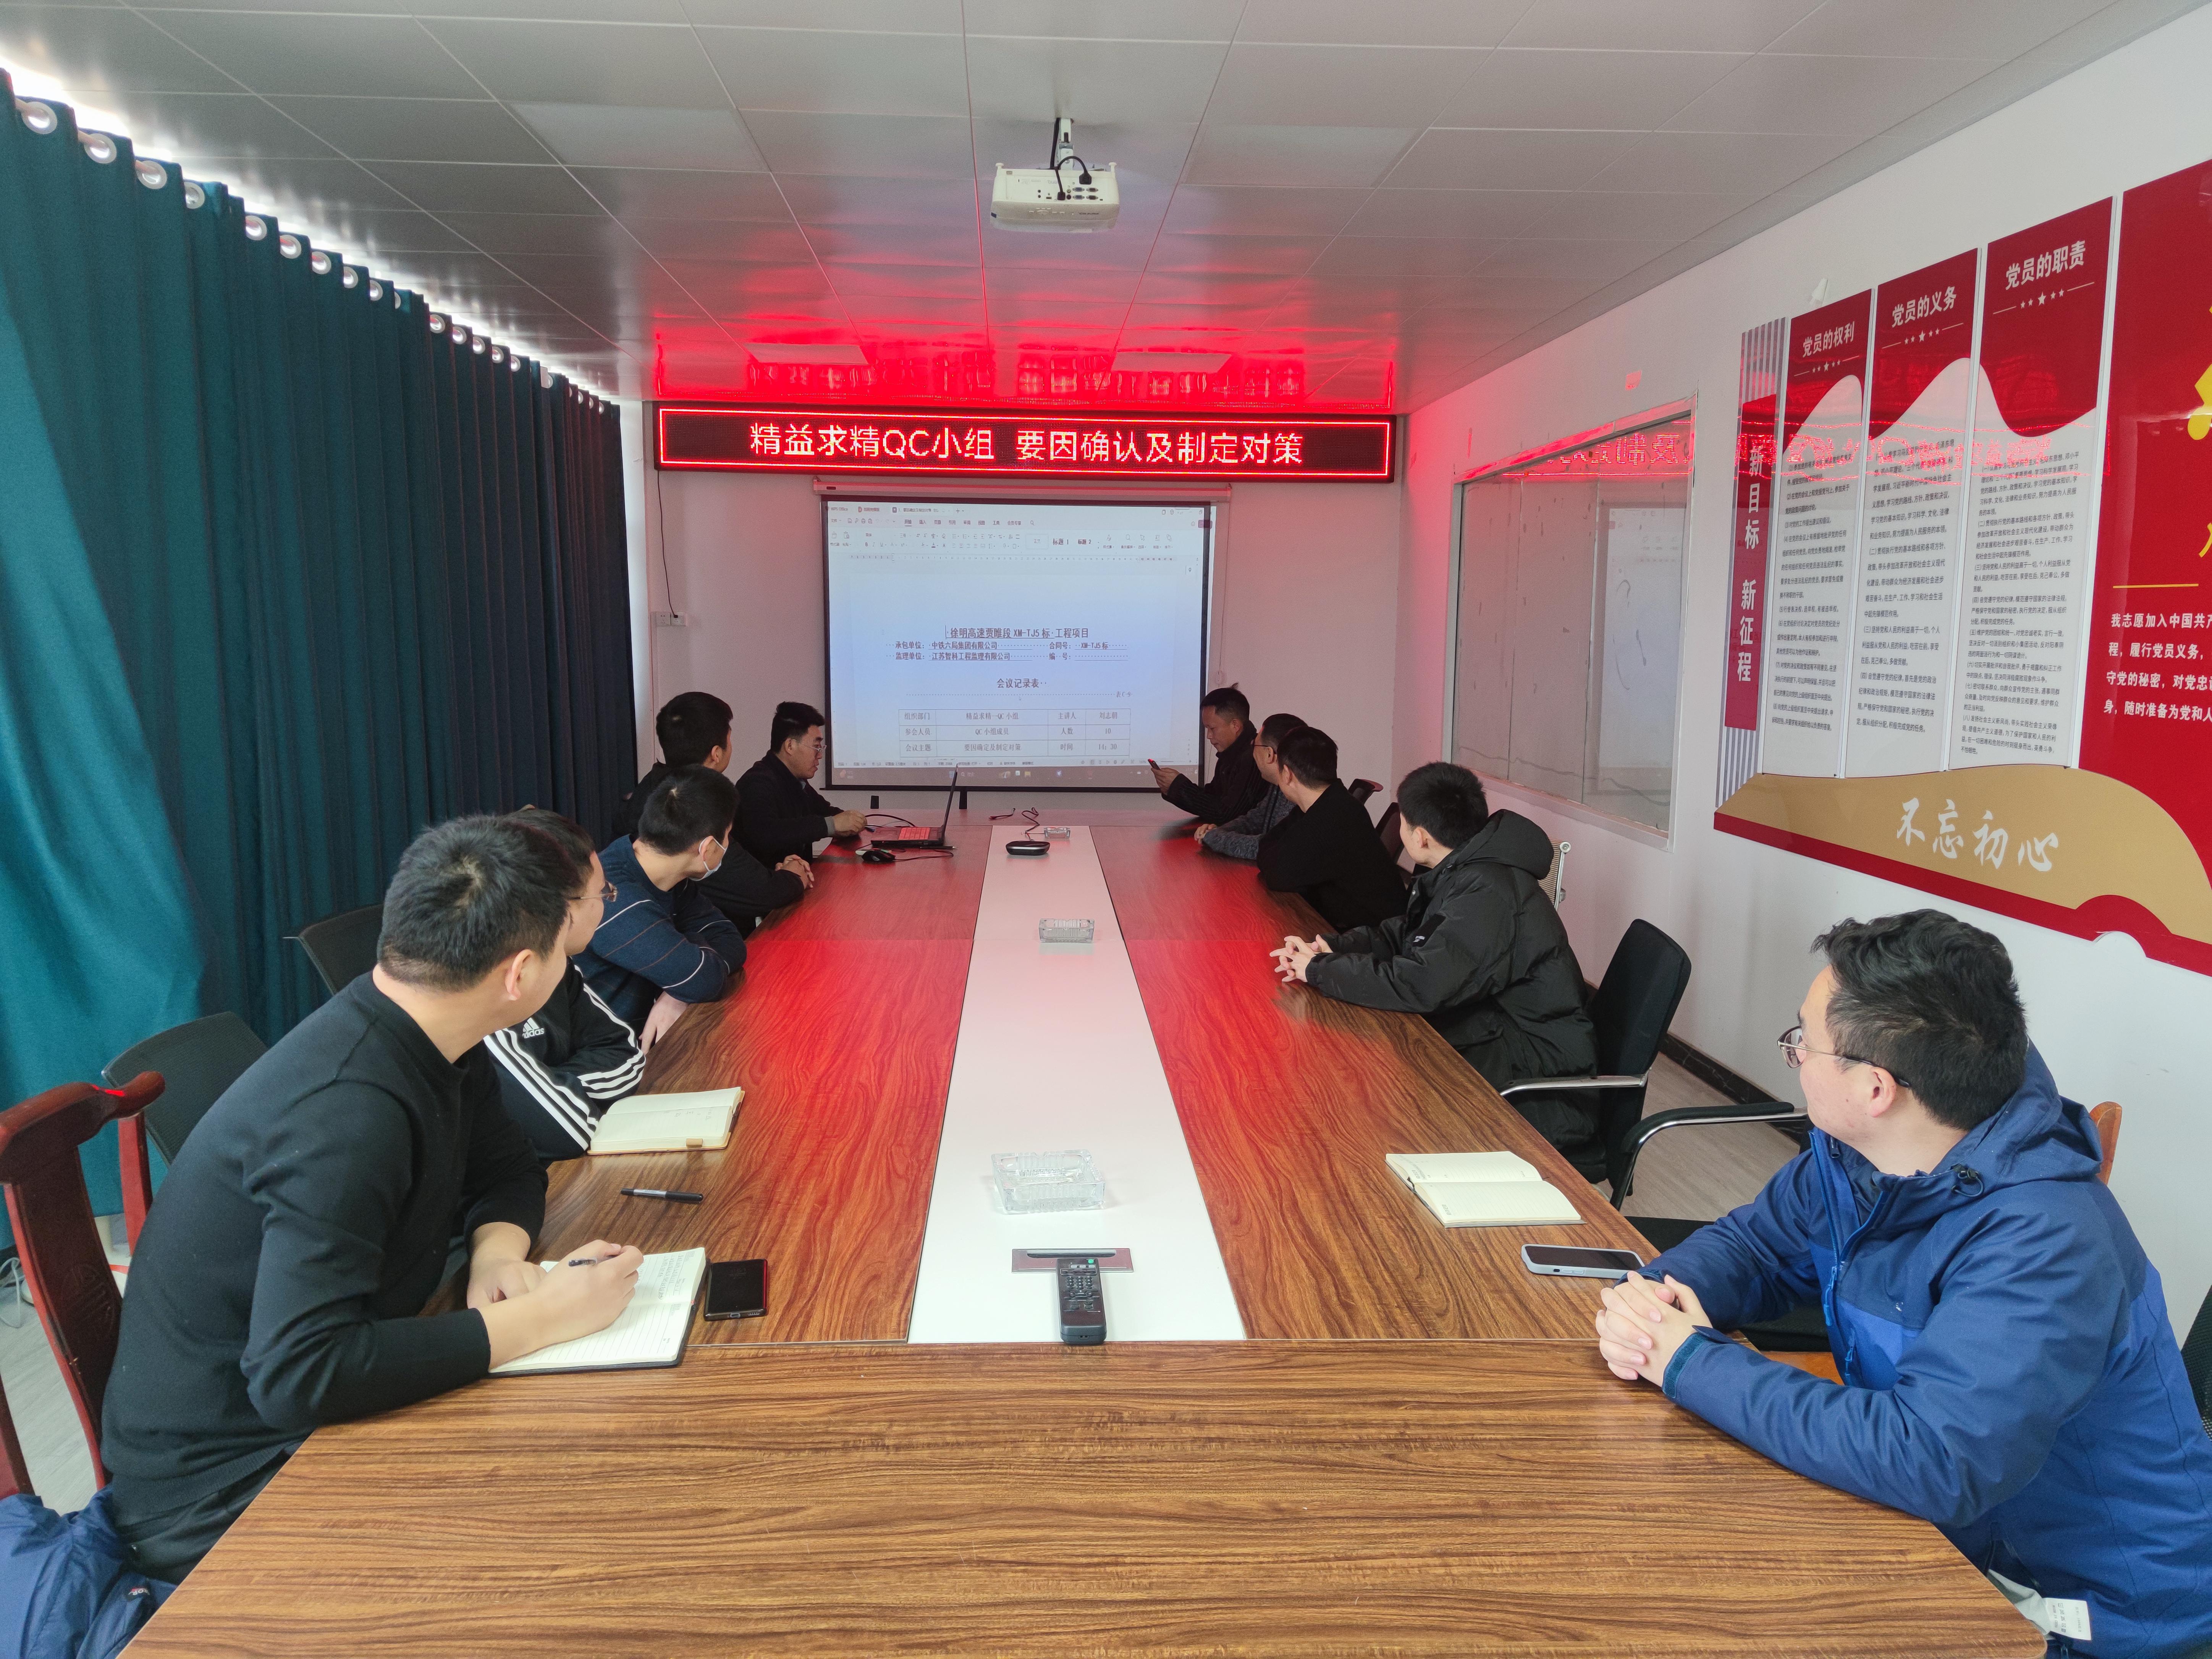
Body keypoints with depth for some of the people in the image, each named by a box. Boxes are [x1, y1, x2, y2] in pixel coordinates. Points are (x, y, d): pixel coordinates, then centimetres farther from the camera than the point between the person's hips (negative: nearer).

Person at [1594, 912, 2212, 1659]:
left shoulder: (2044, 1244, -32)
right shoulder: (1849, 1157, -7)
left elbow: (1930, 1460, -40)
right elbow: (1752, 1242, 7)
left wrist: (1695, 1363, -30)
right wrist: (1650, 1297, -16)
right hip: (1943, 1533, 7)